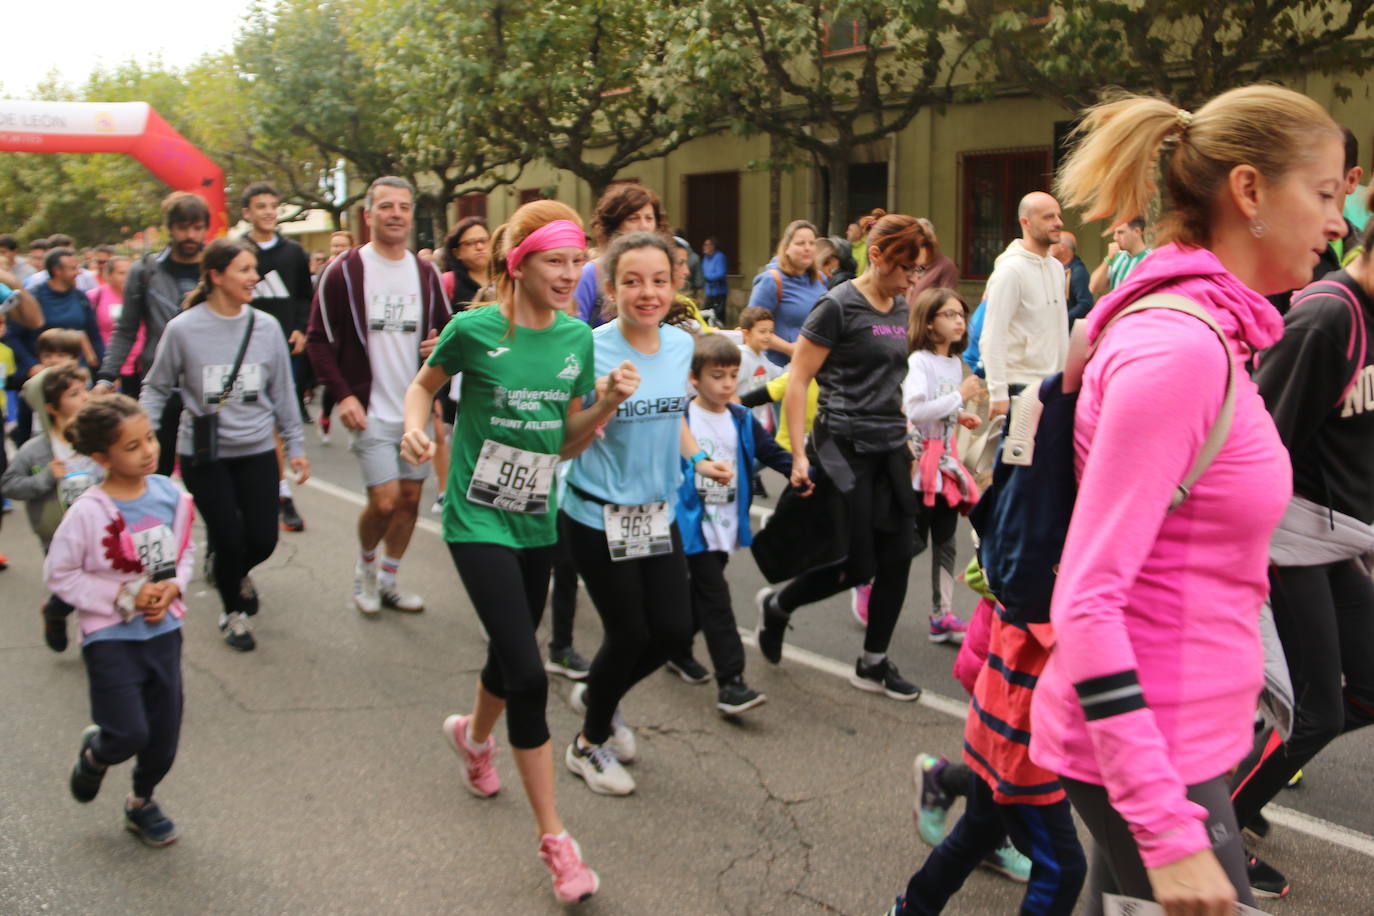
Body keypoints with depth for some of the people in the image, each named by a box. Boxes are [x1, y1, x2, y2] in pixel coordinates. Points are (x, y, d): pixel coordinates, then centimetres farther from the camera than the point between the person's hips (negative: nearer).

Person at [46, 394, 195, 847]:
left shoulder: (170, 495, -5)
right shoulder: (87, 513, -18)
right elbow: (59, 574, -10)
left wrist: (173, 587, -9)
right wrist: (122, 597, -16)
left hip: (164, 631, 4)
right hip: (110, 638, -4)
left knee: (164, 734, 11)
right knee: (129, 733, -10)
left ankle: (142, 802, 38)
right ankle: (94, 754, 27)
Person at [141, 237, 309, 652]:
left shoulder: (266, 326, -1)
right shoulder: (183, 329, -9)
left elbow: (282, 391, 8)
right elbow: (156, 389, 2)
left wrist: (295, 446, 10)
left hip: (258, 451, 3)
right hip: (203, 455, -2)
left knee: (262, 540, 2)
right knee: (229, 540, -1)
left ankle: (237, 574, 39)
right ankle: (233, 611, 28)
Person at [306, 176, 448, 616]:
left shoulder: (426, 273, 7)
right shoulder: (344, 271, -6)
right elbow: (319, 339, -4)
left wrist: (442, 345, -6)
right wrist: (342, 394, -13)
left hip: (419, 408, 5)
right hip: (372, 411, -5)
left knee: (410, 497, 9)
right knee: (385, 501, -9)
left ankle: (388, 580, 27)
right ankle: (366, 563, 21)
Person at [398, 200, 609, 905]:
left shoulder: (577, 338, 1)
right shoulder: (475, 329, -12)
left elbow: (568, 441, 6)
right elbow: (423, 384, 6)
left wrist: (608, 404, -11)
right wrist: (414, 426, -13)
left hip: (536, 523, 6)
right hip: (478, 521, -5)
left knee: (510, 657, 20)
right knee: (528, 675, -12)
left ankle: (473, 735, 55)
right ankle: (553, 839, -1)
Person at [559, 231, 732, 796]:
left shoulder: (680, 344, 0)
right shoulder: (591, 350, -18)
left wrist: (699, 460, 3)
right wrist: (605, 403, -32)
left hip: (658, 513, 6)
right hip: (598, 516, -6)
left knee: (674, 630, 7)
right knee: (628, 633, 4)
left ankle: (597, 696, 38)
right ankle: (589, 745, 31)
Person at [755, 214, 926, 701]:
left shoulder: (900, 308, 11)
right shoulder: (838, 306, -11)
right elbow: (796, 381, -12)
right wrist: (799, 454, -16)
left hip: (890, 447, 7)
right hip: (844, 447, -7)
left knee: (897, 558, 5)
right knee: (856, 565, -5)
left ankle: (873, 664, 19)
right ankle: (776, 603, 21)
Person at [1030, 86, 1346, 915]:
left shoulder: (1206, 337, 8)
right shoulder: (1177, 352, -21)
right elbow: (1086, 602, -24)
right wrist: (1168, 830, -26)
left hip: (1175, 734, 9)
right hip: (1151, 750, -9)